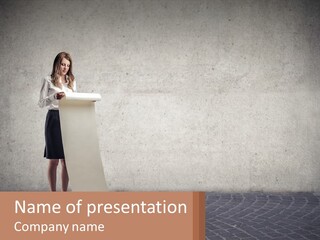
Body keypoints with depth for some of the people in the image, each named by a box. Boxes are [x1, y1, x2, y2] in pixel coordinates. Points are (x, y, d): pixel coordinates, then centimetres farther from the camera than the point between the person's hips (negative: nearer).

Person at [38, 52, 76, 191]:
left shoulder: (72, 81, 14)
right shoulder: (48, 80, 1)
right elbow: (41, 103, -5)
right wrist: (55, 97, -22)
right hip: (54, 119, -4)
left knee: (66, 160, 5)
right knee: (54, 160, 0)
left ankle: (65, 192, 12)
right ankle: (53, 193, 7)